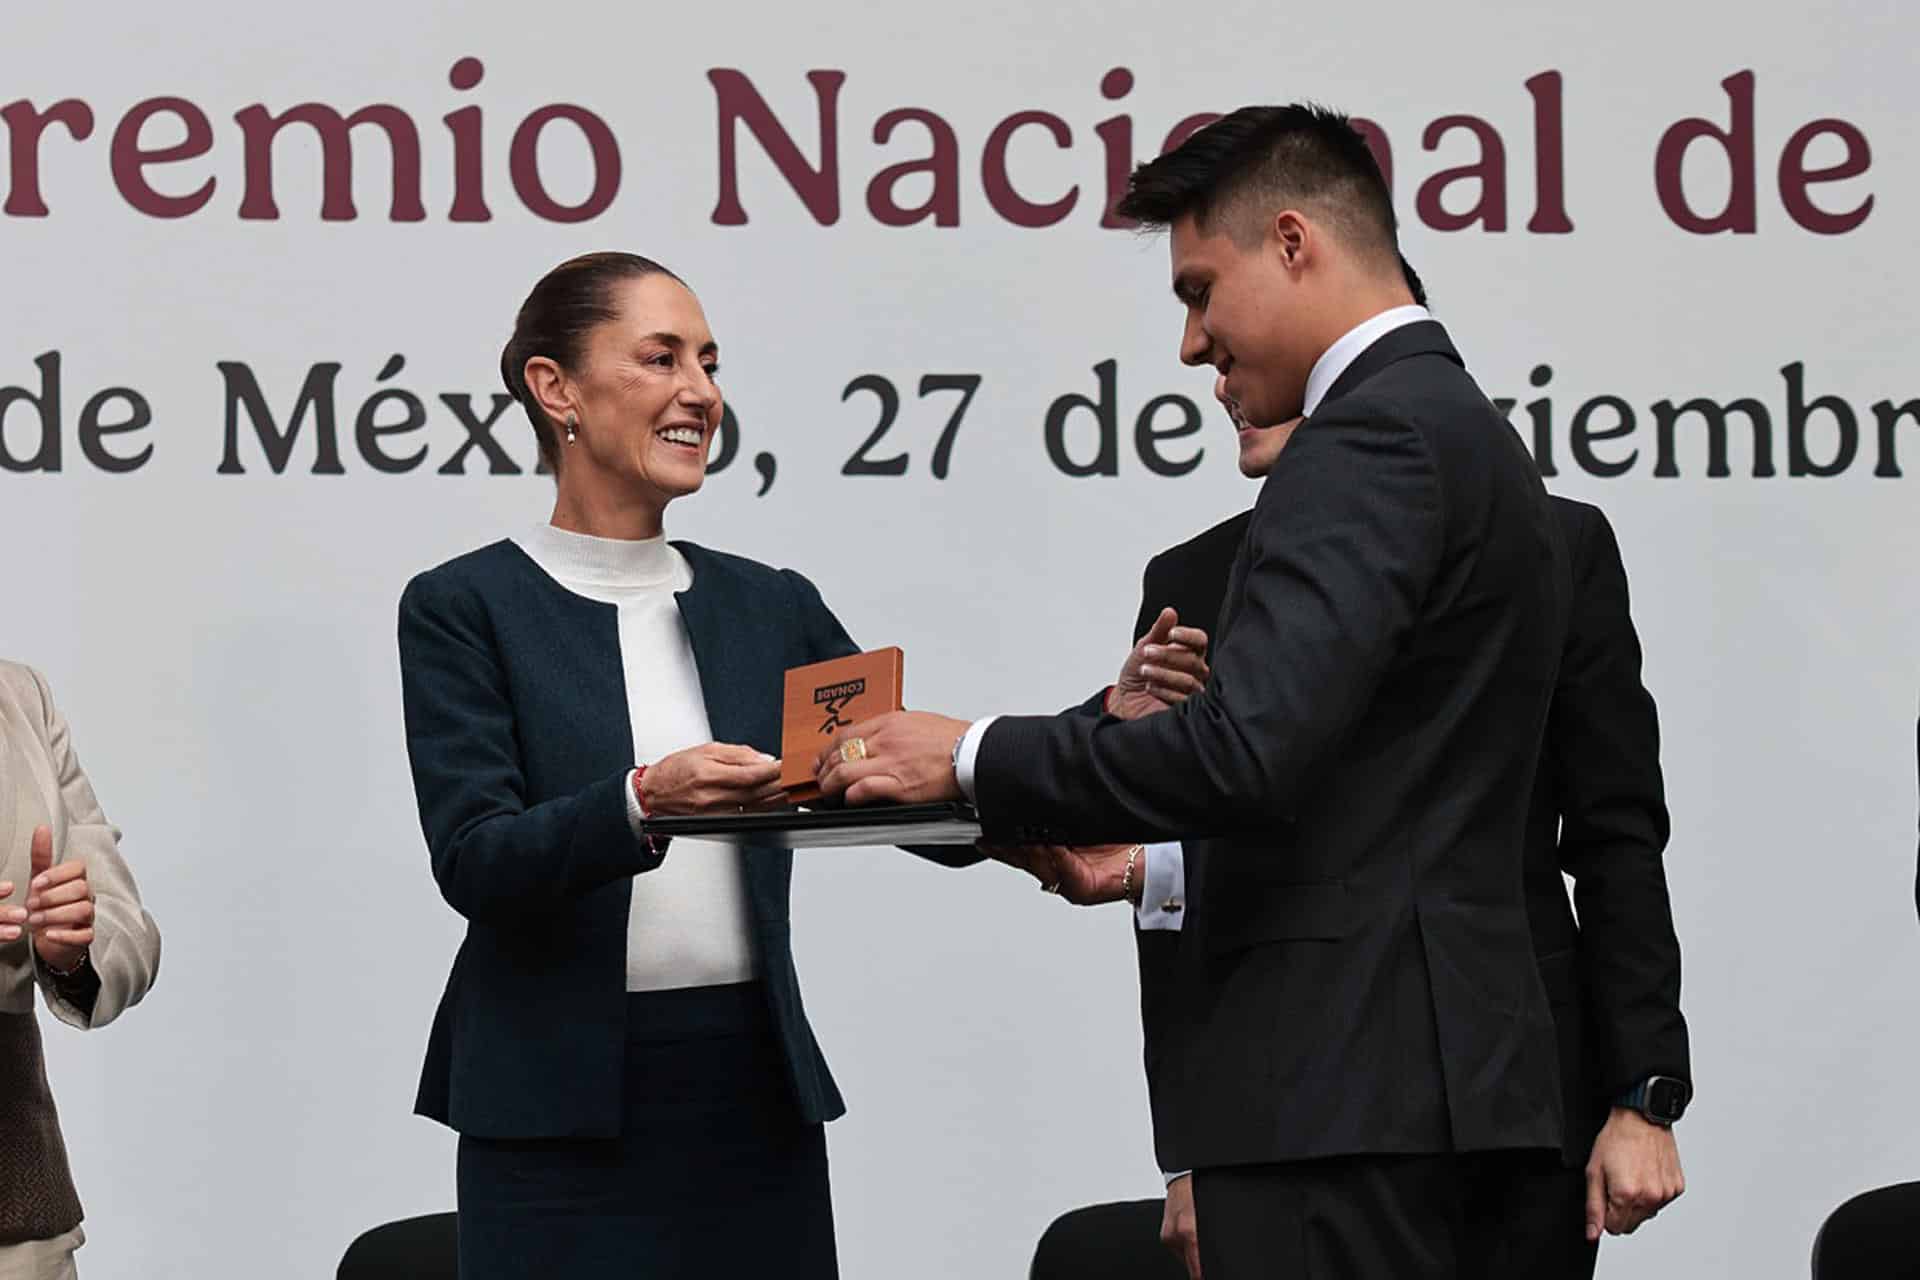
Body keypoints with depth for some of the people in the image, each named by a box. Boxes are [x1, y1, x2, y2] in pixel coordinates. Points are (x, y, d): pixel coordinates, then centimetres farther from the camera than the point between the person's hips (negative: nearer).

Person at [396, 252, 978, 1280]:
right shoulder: (464, 609, 0)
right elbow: (473, 861, -12)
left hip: (755, 1103, 4)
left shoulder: (770, 608, 12)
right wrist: (641, 802, -29)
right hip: (563, 1115, -4)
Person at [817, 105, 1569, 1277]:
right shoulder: (1471, 435, 20)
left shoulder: (1372, 441, -12)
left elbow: (1246, 748, -23)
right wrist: (1151, 869, 23)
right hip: (1454, 1070, 10)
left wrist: (974, 758, -11)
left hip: (1342, 1086, -10)